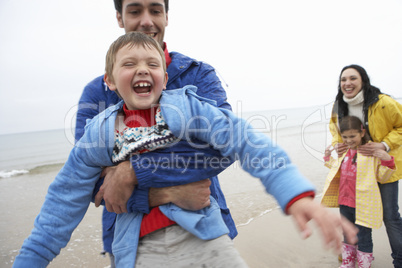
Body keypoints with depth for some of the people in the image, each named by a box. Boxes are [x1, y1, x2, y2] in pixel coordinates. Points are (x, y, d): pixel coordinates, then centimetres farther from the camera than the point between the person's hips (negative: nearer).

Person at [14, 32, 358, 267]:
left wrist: (296, 193, -33)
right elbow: (65, 202, 5)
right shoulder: (98, 134, -3)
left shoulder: (188, 106, -10)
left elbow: (244, 143, -19)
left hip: (202, 236, 0)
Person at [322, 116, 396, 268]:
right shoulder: (345, 153, 9)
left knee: (363, 238, 9)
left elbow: (382, 177, -10)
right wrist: (328, 158, 16)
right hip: (344, 202, 7)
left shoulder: (372, 152, -12)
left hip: (363, 205, -6)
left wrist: (387, 160, -25)